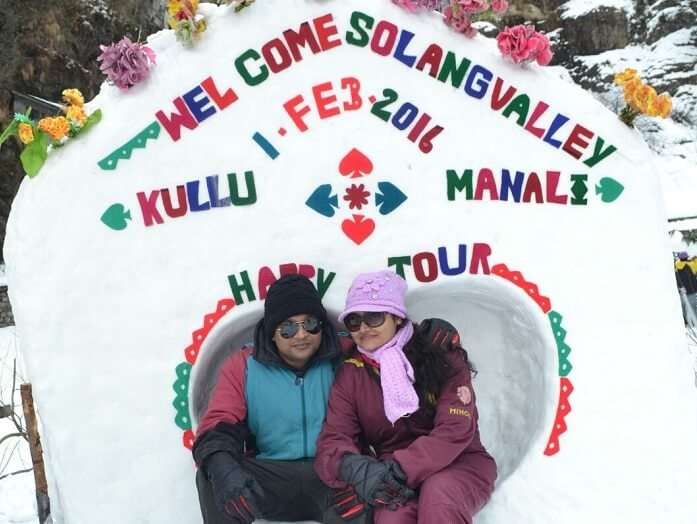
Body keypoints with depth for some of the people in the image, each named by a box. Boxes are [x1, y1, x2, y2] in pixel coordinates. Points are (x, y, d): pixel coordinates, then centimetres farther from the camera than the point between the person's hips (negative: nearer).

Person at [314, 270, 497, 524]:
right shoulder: (350, 374, 4)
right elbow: (333, 440, -4)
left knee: (438, 494, -35)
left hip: (458, 463, -1)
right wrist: (357, 469, -29)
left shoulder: (440, 350, -5)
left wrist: (401, 469, -28)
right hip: (394, 477, 1)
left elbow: (456, 428, -15)